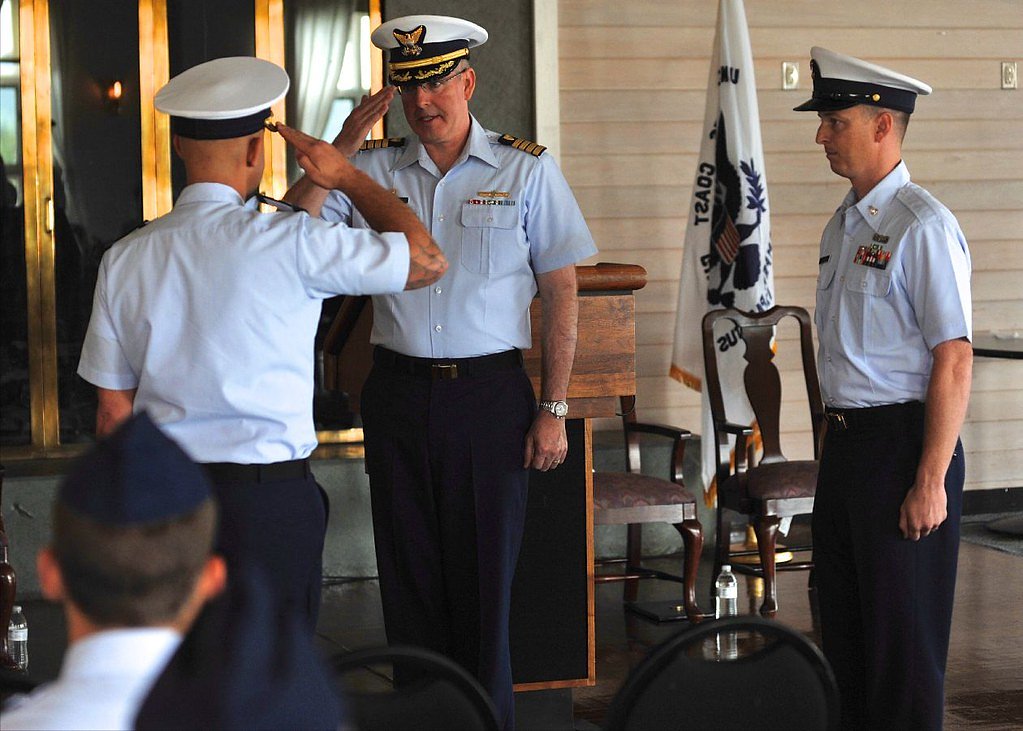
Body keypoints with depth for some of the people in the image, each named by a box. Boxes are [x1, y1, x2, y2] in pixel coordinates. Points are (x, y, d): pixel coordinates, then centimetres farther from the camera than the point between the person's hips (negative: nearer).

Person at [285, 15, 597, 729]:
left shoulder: (526, 169, 1)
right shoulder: (373, 168, 7)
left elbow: (561, 291, 1)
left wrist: (553, 409, -5)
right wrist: (344, 144, -7)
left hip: (491, 393, -2)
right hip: (398, 393, 3)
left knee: (485, 576, 0)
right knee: (410, 575, 7)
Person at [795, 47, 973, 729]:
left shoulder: (923, 227, -15)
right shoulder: (843, 225, 13)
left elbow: (954, 364, -19)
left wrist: (930, 482, -20)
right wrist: (837, 448, 17)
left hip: (902, 442, -9)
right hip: (845, 442, 9)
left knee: (903, 640, -1)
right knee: (844, 623, 15)